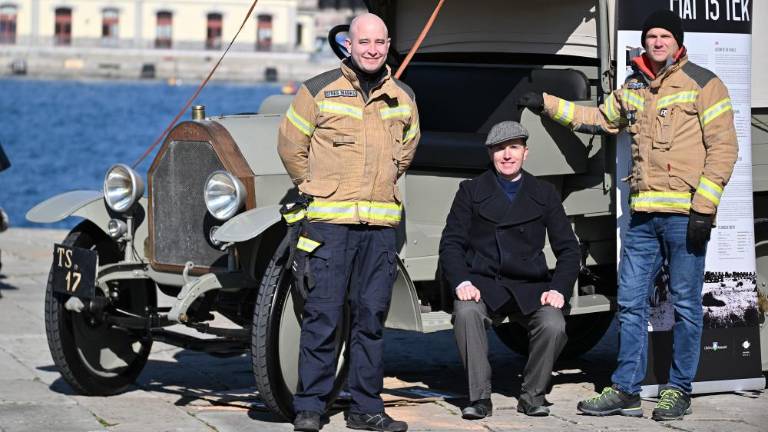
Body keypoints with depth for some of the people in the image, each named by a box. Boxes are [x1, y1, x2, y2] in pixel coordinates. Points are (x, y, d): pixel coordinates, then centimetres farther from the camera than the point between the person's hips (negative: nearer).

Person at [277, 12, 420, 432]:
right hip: (329, 220, -4)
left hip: (381, 223, 4)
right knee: (323, 315, -5)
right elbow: (290, 144, 7)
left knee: (371, 316, 7)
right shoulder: (318, 90, 0)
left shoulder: (403, 97, 12)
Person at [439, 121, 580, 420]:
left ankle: (532, 394, -3)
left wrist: (559, 289, -7)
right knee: (466, 312, -34)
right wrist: (461, 282, -15)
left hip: (530, 288, 1)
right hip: (483, 284, -1)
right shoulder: (471, 191, 10)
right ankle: (480, 397, -21)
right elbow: (451, 242, 4)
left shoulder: (544, 194, 13)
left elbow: (568, 249, 10)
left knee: (553, 325, -28)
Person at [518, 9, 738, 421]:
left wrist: (704, 208, -14)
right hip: (643, 214, 6)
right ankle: (625, 390, 13)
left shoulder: (702, 84, -4)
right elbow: (601, 119, 33)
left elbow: (723, 148, -8)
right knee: (630, 302, 7)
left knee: (685, 304, 1)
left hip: (684, 214, -6)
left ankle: (678, 391, 11)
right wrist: (549, 105, 26)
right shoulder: (633, 87, 15)